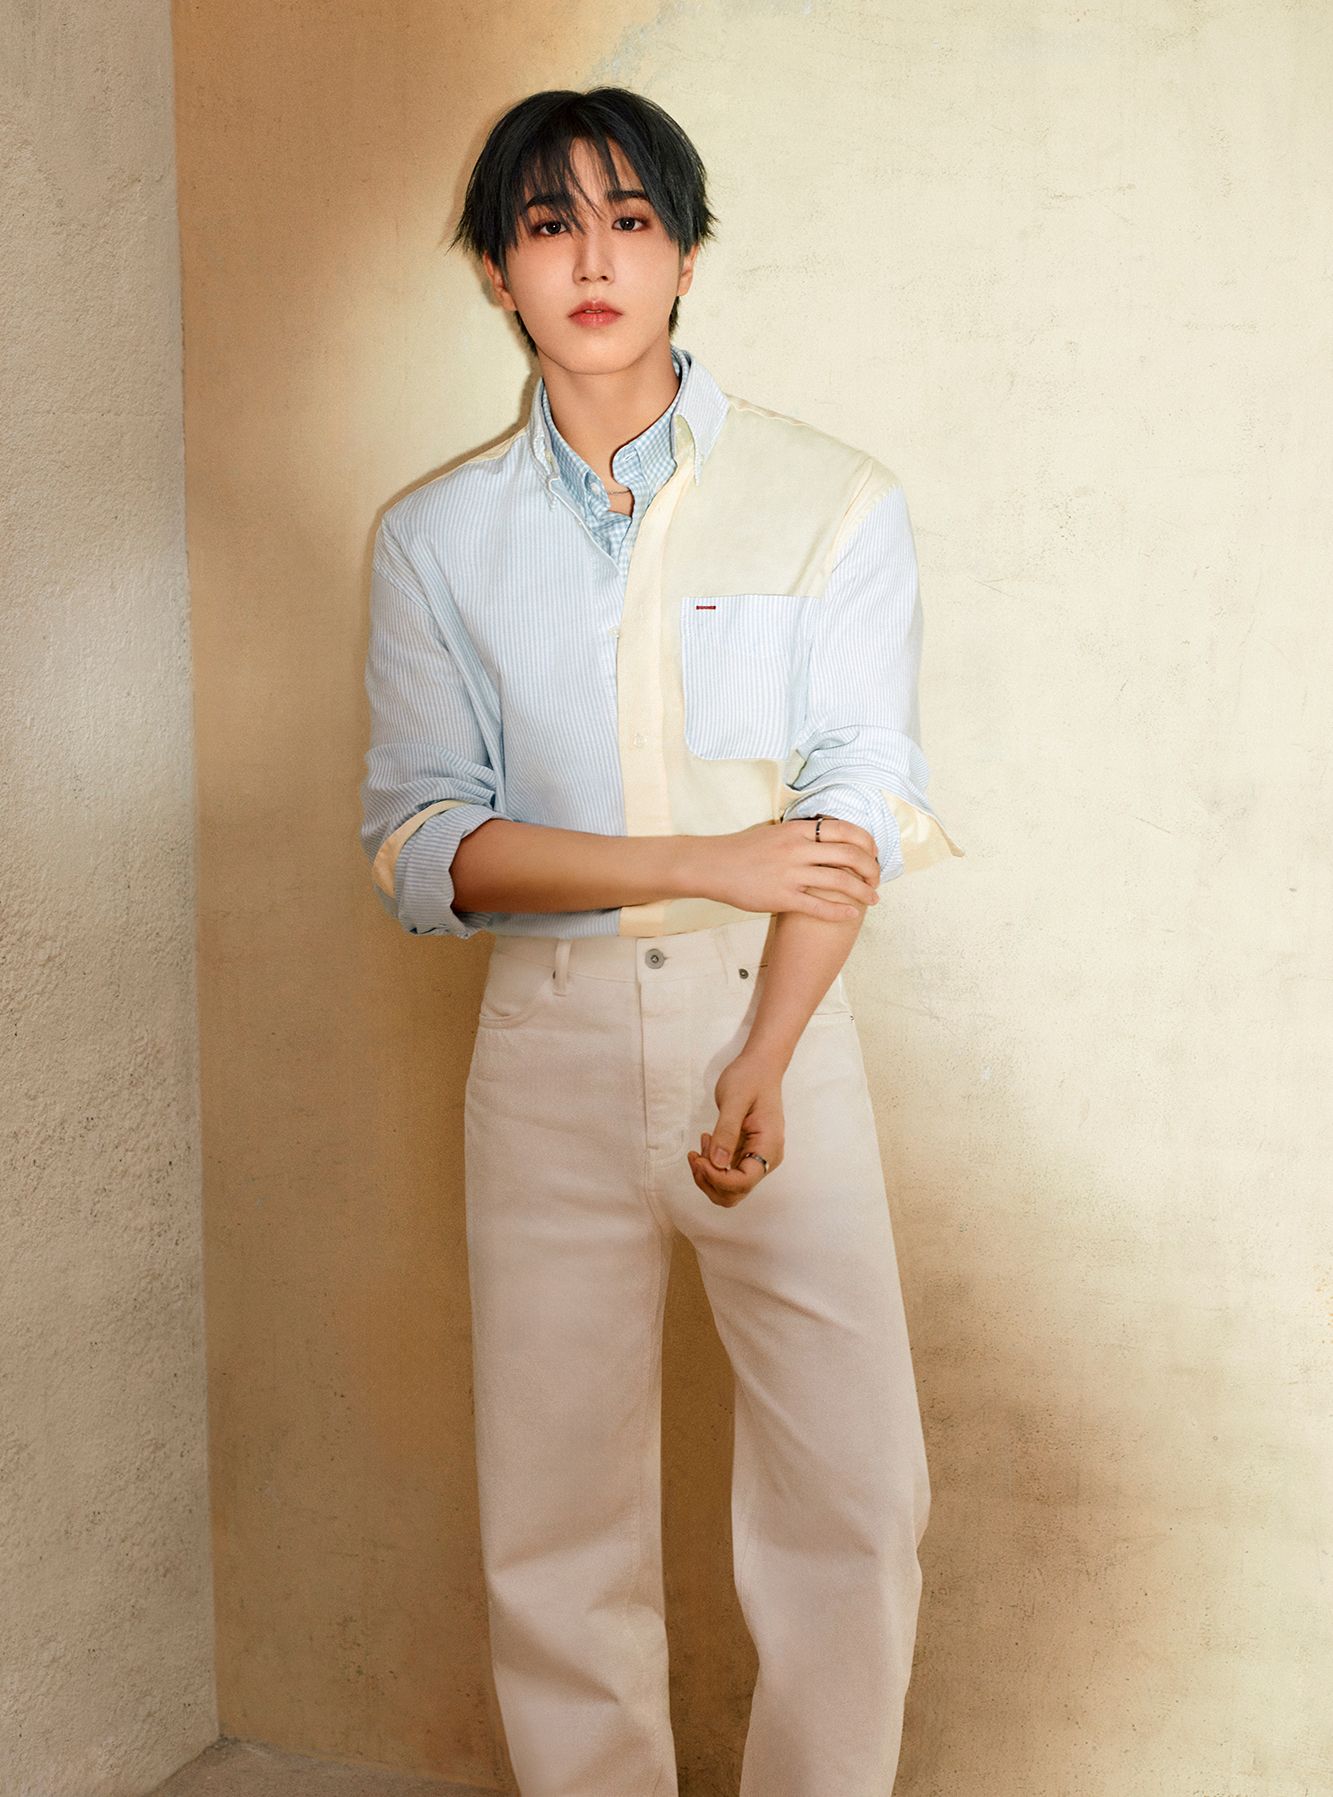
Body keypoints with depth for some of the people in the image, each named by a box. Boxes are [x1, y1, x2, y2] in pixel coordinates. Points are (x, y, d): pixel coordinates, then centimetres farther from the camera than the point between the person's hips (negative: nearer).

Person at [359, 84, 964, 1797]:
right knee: (555, 1520, 6)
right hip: (549, 1045, 1)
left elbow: (861, 807, -6)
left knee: (853, 1496, -1)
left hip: (779, 1026, -1)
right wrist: (705, 861, -14)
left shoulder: (832, 500, 0)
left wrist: (760, 1065, -18)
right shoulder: (436, 535, 4)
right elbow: (417, 842, -3)